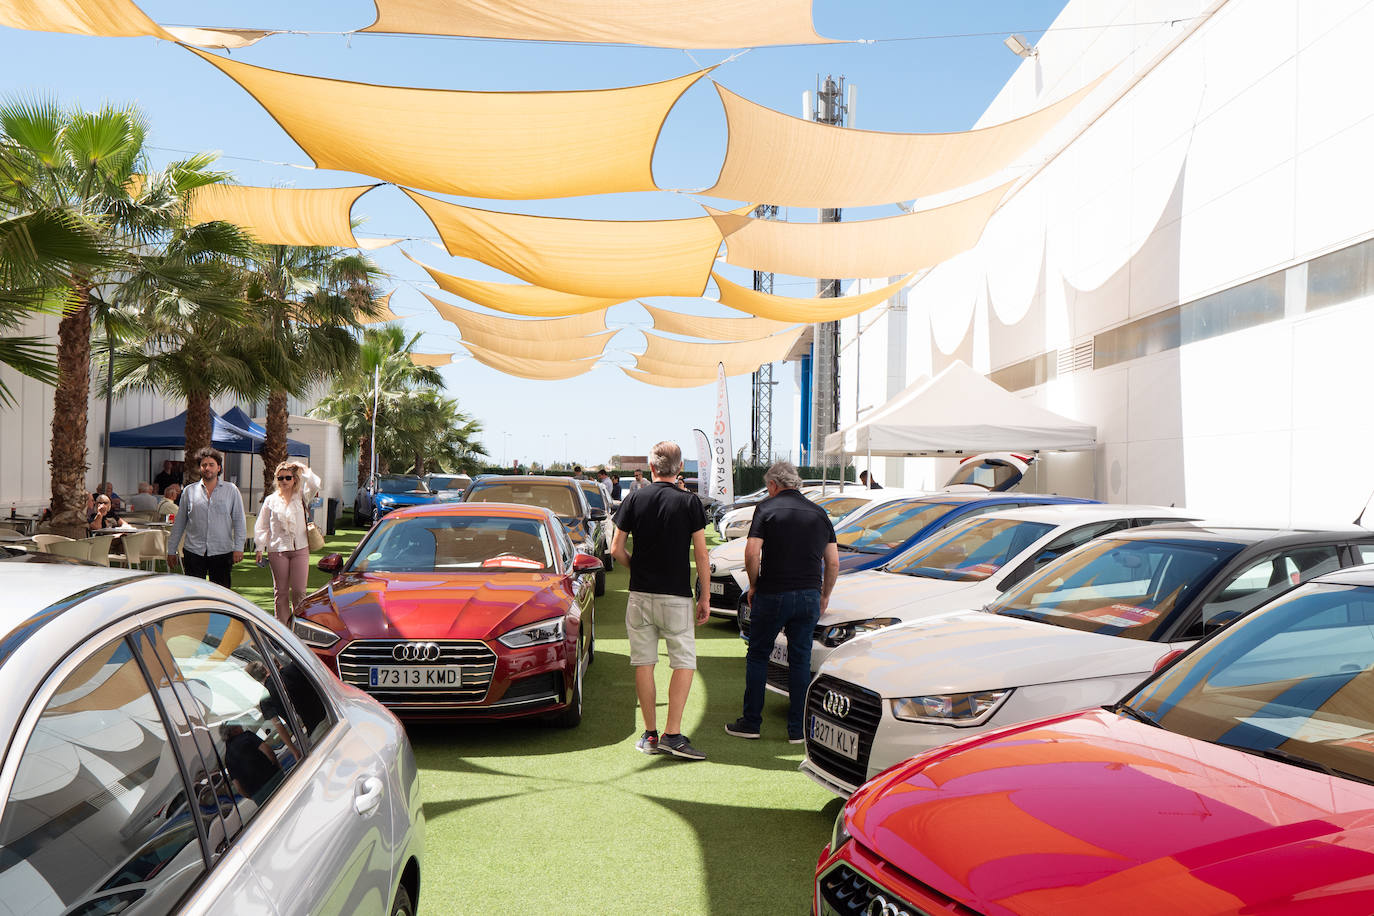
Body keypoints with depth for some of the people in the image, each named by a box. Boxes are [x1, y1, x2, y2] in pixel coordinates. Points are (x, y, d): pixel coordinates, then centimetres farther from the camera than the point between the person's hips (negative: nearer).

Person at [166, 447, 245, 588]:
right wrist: (171, 551, 12)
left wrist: (238, 548, -5)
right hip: (194, 552, 1)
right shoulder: (189, 491, 8)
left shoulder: (231, 490, 5)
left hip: (221, 552, -1)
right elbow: (179, 523, 13)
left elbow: (239, 522, 4)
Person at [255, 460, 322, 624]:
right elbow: (262, 526, 11)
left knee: (299, 591, -4)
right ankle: (282, 625, 13)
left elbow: (314, 485, -12)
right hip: (277, 550, 1)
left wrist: (303, 469, -5)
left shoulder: (301, 496, 8)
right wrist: (260, 548, 4)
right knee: (280, 591, 5)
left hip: (300, 549, -1)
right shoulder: (271, 500, 9)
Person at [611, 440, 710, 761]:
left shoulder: (634, 499, 1)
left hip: (640, 594, 2)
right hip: (676, 596, -2)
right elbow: (701, 555, -4)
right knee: (684, 662, 5)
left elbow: (617, 549, 2)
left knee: (644, 664, 9)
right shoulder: (689, 502, -4)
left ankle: (650, 734, 13)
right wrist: (705, 597, 4)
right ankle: (672, 734, -3)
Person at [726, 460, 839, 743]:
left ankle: (751, 722, 15)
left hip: (772, 594, -3)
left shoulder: (767, 508, -3)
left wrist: (753, 585, 2)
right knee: (800, 660, 10)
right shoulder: (819, 513, 10)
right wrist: (824, 595, 20)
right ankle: (797, 729, 12)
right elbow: (833, 563, 9)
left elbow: (752, 553, -12)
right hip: (809, 595, 3)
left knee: (757, 656, 10)